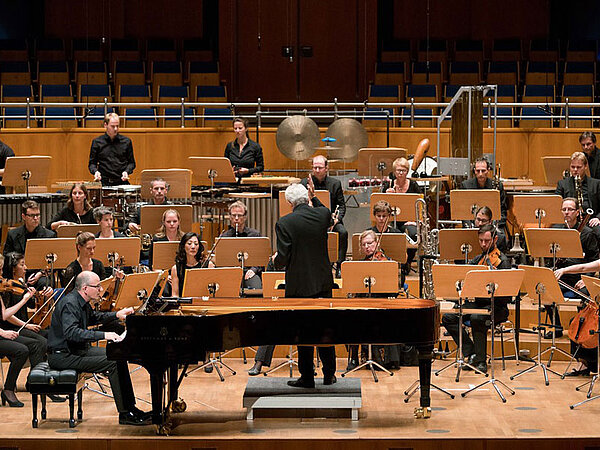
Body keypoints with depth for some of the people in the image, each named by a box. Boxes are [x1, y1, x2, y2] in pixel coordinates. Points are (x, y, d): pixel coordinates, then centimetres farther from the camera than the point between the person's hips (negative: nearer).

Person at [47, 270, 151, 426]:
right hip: (63, 356, -11)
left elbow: (93, 317, 33)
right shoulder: (69, 304, -21)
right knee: (112, 363, -20)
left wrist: (116, 315, 20)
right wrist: (102, 335, -37)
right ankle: (125, 414, -15)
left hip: (78, 350, 11)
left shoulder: (81, 302, 11)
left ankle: (130, 407, 7)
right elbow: (70, 332, -35)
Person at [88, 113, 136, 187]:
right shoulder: (97, 142, 8)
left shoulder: (126, 141, 10)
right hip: (104, 183, -1)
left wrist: (127, 171, -5)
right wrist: (95, 171, -8)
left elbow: (131, 162, 15)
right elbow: (92, 163, 13)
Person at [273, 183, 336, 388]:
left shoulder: (284, 223, -15)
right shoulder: (323, 214, -4)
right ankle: (329, 373, 22)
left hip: (300, 284, -4)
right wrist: (314, 198, 19)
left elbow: (282, 259, -14)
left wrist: (275, 260, 7)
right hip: (323, 281, 4)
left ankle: (307, 377, 11)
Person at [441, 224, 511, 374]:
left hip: (497, 306, -7)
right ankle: (471, 354, -11)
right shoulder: (478, 259, 14)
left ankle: (481, 361, -23)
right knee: (448, 318, -12)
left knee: (477, 318, -36)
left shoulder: (502, 260, -7)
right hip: (477, 302, 7)